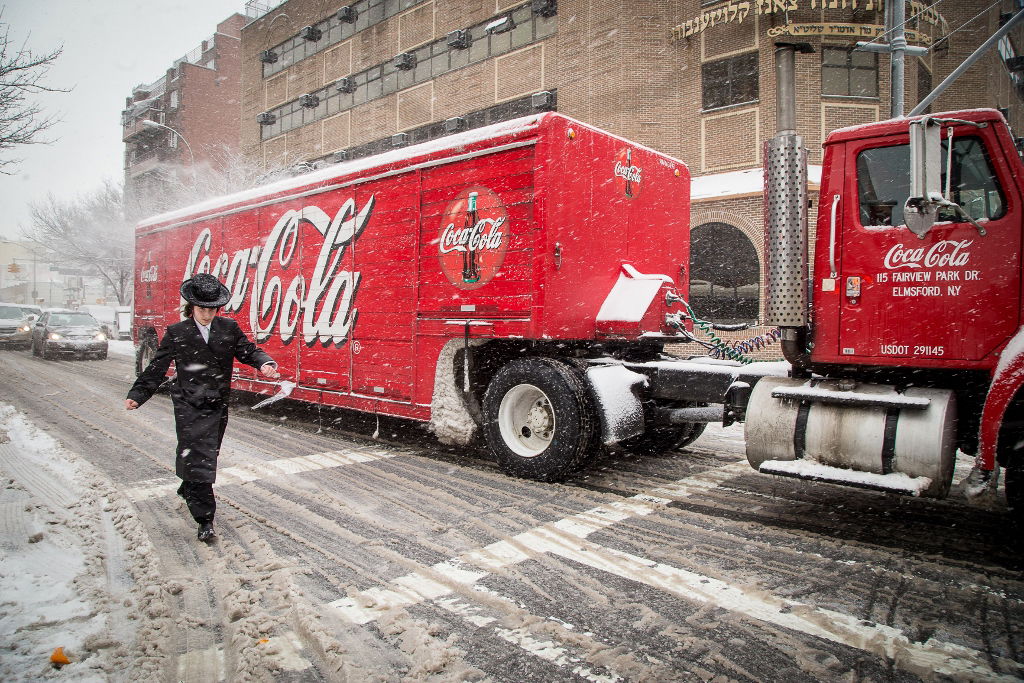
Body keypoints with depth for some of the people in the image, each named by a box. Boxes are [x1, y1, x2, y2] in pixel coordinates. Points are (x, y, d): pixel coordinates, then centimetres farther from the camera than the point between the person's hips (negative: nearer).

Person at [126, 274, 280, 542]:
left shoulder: (229, 328, 5)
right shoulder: (176, 333, -1)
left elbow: (248, 350, 2)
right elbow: (157, 368, 2)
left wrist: (264, 363, -19)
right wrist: (137, 395, -4)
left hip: (218, 405, 4)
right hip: (188, 406, -3)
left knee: (209, 455, 15)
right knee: (197, 457, -8)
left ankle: (188, 491, 44)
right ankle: (205, 519, -3)